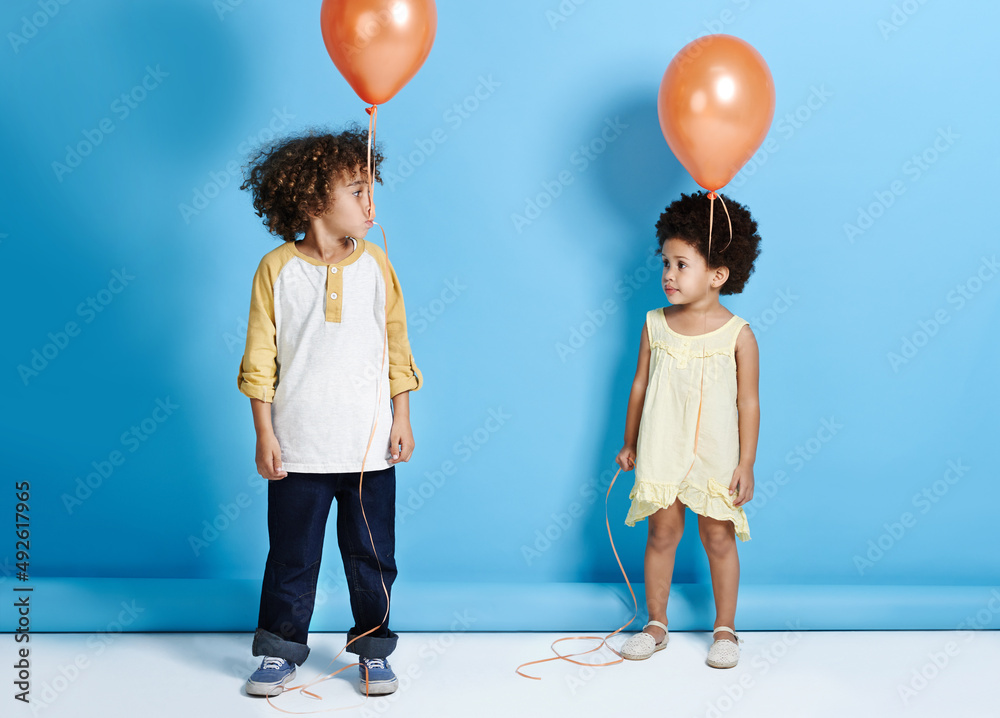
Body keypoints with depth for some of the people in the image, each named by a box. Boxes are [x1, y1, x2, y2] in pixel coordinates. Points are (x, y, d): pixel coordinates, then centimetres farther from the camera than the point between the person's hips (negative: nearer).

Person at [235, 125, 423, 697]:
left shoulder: (375, 263, 2)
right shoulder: (277, 269, -5)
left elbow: (397, 347, 8)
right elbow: (260, 360, -2)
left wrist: (402, 418, 6)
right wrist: (264, 434, -4)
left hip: (369, 446, 2)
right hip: (298, 450, -2)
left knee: (372, 555, 11)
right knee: (292, 556, 9)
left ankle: (374, 649, 27)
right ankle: (282, 651, 25)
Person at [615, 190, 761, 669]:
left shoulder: (737, 333, -8)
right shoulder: (655, 325, 0)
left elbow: (748, 403, -5)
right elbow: (640, 386, 8)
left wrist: (746, 463, -6)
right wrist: (629, 444, 10)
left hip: (716, 458, -2)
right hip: (662, 452, 2)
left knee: (719, 538, 6)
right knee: (662, 533, 7)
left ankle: (725, 630, 21)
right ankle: (656, 625, 21)